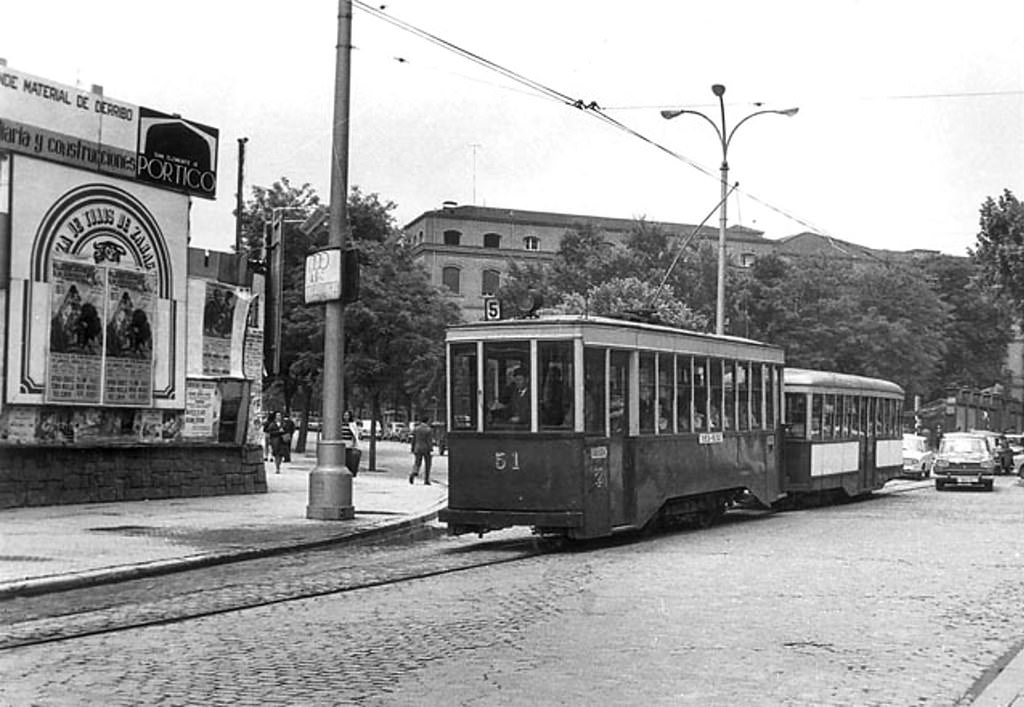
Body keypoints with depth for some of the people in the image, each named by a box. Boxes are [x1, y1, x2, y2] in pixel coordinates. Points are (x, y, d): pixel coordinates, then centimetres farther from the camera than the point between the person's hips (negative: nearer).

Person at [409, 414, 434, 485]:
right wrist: (431, 450, -11)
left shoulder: (416, 428, 1)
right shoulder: (429, 429, -7)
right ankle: (426, 480, 11)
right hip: (426, 449, -2)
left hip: (418, 449, 2)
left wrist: (413, 449, 13)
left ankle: (414, 473, -24)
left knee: (417, 463, 6)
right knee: (427, 465, 10)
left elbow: (413, 440, 5)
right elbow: (430, 441, -12)